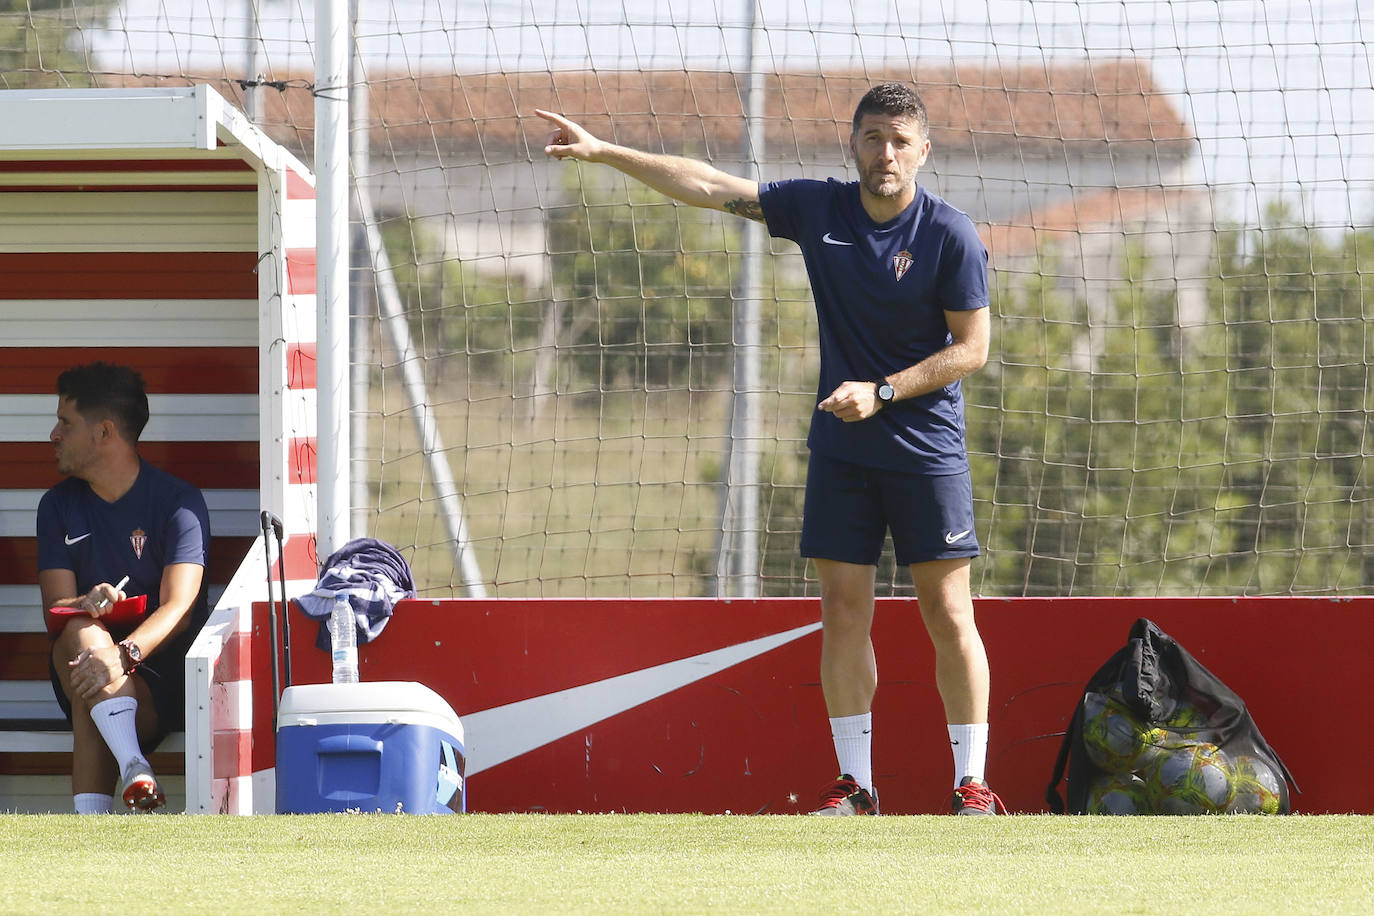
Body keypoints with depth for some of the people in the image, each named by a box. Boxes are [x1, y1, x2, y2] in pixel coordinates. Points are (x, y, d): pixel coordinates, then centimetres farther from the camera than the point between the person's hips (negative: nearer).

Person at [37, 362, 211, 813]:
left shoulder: (179, 502, -4)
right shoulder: (59, 506, 11)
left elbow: (178, 609, -18)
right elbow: (55, 611, 1)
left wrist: (123, 656, -38)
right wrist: (87, 604, -26)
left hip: (161, 675, -2)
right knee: (84, 631, -33)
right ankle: (134, 769, -53)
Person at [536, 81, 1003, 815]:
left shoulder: (951, 236, -9)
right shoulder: (819, 210, 2)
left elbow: (971, 347, -7)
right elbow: (706, 185, 2)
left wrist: (882, 392, -16)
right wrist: (603, 152, -3)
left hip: (927, 446, -4)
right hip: (840, 447, 4)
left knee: (948, 615, -5)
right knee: (842, 613, 1)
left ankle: (972, 782, 0)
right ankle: (854, 781, 6)